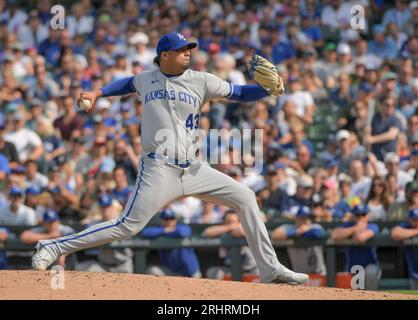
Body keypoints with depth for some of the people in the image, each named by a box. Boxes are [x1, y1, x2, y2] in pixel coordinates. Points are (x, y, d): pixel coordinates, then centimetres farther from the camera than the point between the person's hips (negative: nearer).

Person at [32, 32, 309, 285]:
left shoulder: (201, 81, 5)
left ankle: (270, 269, 2)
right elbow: (128, 83, 31)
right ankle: (53, 248, -3)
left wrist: (268, 88, -13)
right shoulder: (146, 79, 7)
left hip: (192, 169, 3)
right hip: (159, 170, -3)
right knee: (127, 227, -12)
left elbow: (240, 93, 4)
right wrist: (98, 93, 24)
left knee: (245, 198, -4)